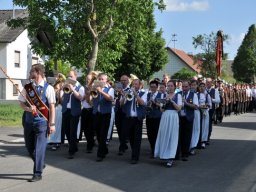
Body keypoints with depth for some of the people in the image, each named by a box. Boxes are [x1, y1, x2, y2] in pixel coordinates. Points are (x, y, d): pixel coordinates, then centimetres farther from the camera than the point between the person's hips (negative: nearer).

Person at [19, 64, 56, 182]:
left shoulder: (48, 88, -7)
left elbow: (52, 107, -7)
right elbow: (21, 103, 9)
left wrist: (52, 124, -10)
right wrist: (28, 108, -14)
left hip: (42, 122, -5)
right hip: (29, 121, 5)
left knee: (39, 148, -5)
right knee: (29, 147, 14)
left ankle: (37, 173, 5)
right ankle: (40, 164, 38)